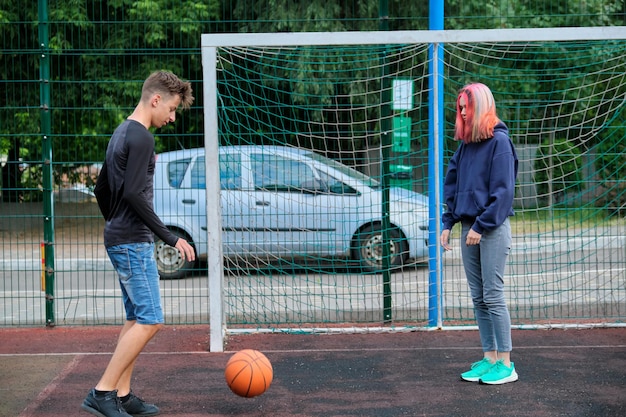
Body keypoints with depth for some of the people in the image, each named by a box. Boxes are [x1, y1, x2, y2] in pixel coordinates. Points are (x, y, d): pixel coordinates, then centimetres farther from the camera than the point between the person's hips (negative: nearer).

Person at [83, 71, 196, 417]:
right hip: (134, 242, -10)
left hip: (119, 240, 10)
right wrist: (170, 238, -19)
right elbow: (133, 193, -23)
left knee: (136, 319, 12)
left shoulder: (121, 134, 16)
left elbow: (101, 189, 22)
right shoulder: (141, 138, -14)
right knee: (150, 321, -10)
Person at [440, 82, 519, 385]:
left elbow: (503, 190, -14)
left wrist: (481, 226, -17)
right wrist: (448, 223, 8)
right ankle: (489, 358, 16)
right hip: (469, 228, 7)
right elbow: (452, 185, 17)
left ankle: (506, 364, 0)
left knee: (493, 296, -6)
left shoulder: (499, 141, -9)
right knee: (478, 298, 9)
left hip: (493, 229, -7)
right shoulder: (466, 144, 14)